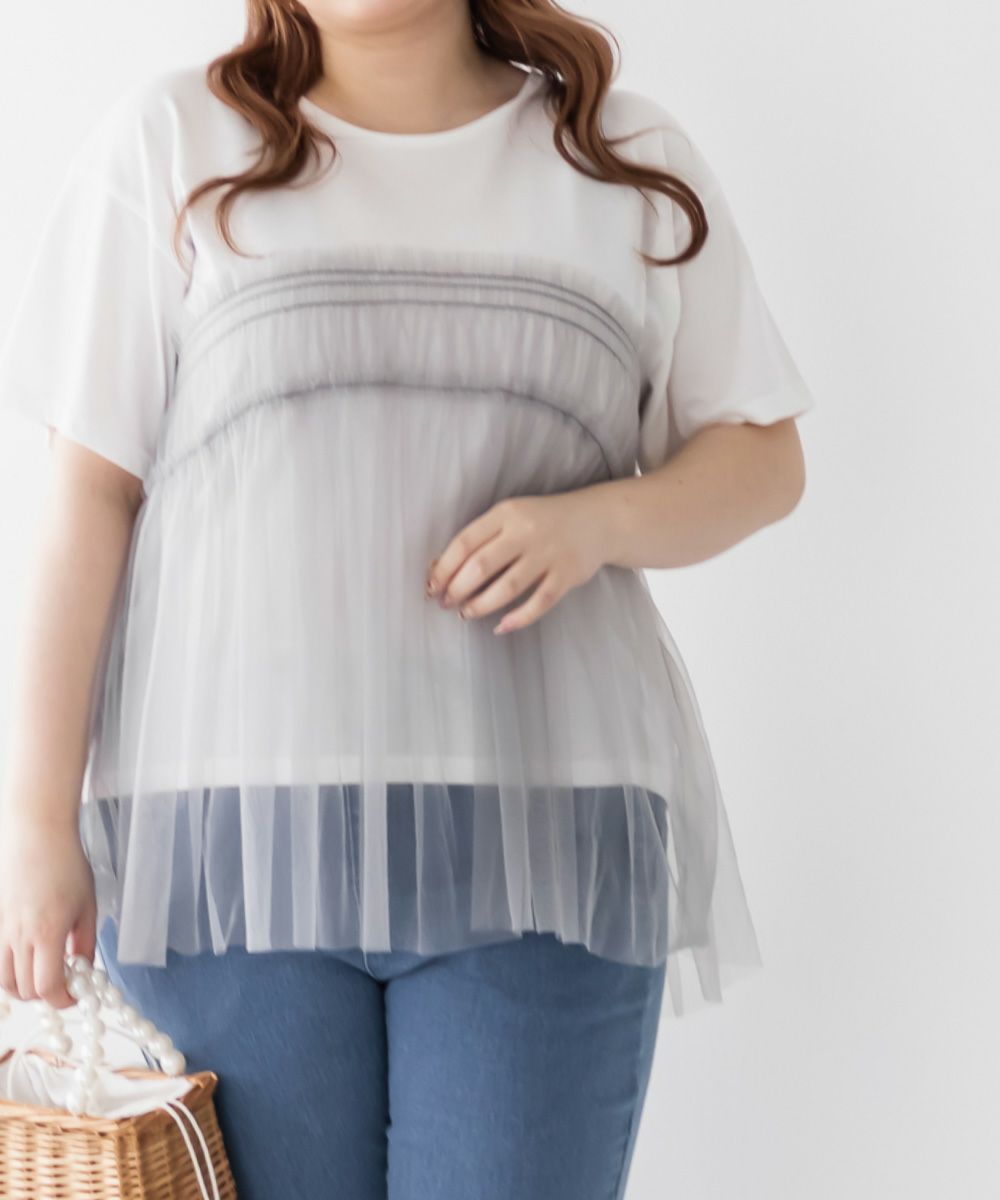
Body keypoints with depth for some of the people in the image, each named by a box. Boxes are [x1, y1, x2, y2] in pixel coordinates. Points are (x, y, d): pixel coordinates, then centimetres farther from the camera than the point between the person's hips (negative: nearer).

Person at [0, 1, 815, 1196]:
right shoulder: (170, 141, 8)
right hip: (233, 830, 0)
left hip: (538, 840, 1)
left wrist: (593, 523, -8)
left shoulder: (631, 157, 12)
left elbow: (763, 457, 14)